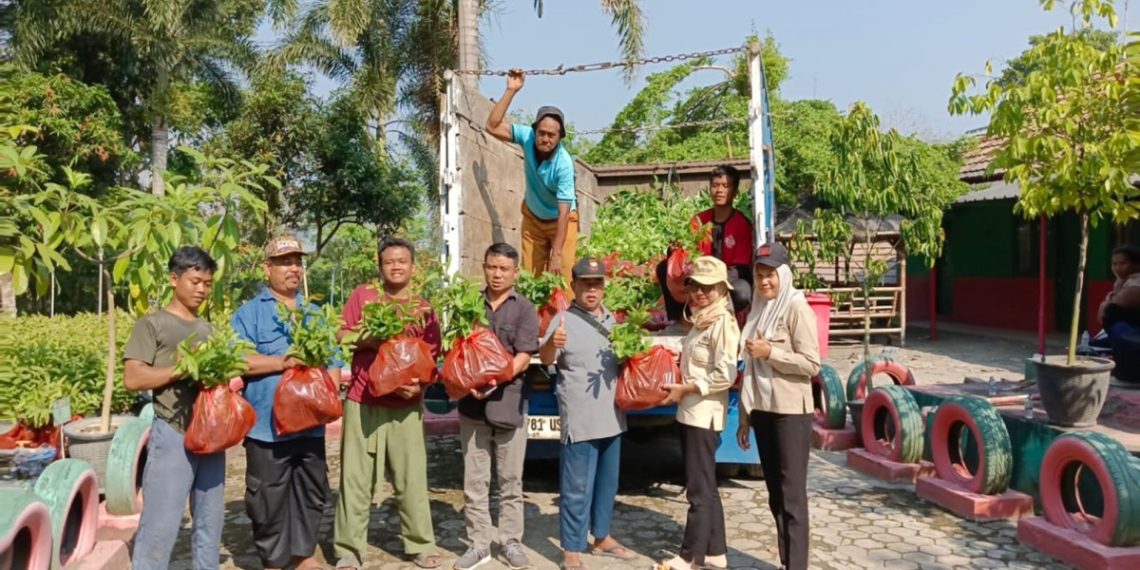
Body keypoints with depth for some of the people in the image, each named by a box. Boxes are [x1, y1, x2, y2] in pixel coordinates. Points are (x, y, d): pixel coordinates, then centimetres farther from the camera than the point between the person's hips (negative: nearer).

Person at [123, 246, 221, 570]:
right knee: (160, 525, -5)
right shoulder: (152, 324, -1)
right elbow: (132, 378, -10)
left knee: (210, 523, 12)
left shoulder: (207, 329, 16)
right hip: (173, 436, -6)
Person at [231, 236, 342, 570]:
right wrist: (283, 362, -18)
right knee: (269, 500, 5)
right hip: (269, 424, -5)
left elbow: (333, 360, 12)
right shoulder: (250, 313, -1)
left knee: (311, 492, 14)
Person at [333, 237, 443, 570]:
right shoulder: (362, 296, 5)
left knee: (412, 477, 4)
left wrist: (418, 385, -14)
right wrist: (369, 339, -13)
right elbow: (341, 335, 5)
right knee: (356, 478, 4)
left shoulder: (424, 308, 5)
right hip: (363, 401, 0)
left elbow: (432, 357, 4)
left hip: (406, 404, 1)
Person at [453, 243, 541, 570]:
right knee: (474, 481, 7)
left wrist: (495, 381, -20)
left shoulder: (525, 309, 1)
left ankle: (511, 542, 21)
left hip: (509, 401, -1)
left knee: (511, 480, 8)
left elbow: (524, 357, -6)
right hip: (472, 402, 2)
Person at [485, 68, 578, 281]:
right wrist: (511, 91, -29)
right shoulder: (527, 136, -20)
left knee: (562, 276, -12)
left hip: (561, 220, -4)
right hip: (532, 217, 4)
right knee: (530, 277, 3)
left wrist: (557, 254, -37)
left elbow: (563, 213, -33)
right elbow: (492, 126, -20)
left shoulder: (564, 164, -32)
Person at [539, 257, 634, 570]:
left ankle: (602, 537, 35)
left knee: (607, 483, 19)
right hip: (580, 420, -7)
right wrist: (552, 343, -45)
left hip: (611, 417, 7)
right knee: (577, 488, -2)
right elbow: (545, 359, -24)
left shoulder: (611, 319, 11)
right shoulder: (564, 320, -11)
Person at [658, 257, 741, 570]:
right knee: (705, 487, 15)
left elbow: (725, 376, -21)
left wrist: (685, 389, -16)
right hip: (691, 412, 9)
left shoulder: (722, 322, -14)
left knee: (699, 489, -1)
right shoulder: (701, 320, 13)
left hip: (704, 415, -9)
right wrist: (678, 385, 6)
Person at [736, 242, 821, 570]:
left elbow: (811, 363, -14)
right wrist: (745, 416, 12)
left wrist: (770, 352, -17)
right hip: (763, 410, 7)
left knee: (792, 495, -2)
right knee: (775, 494, 13)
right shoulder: (757, 310, 12)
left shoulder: (797, 308, -8)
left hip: (790, 412, -7)